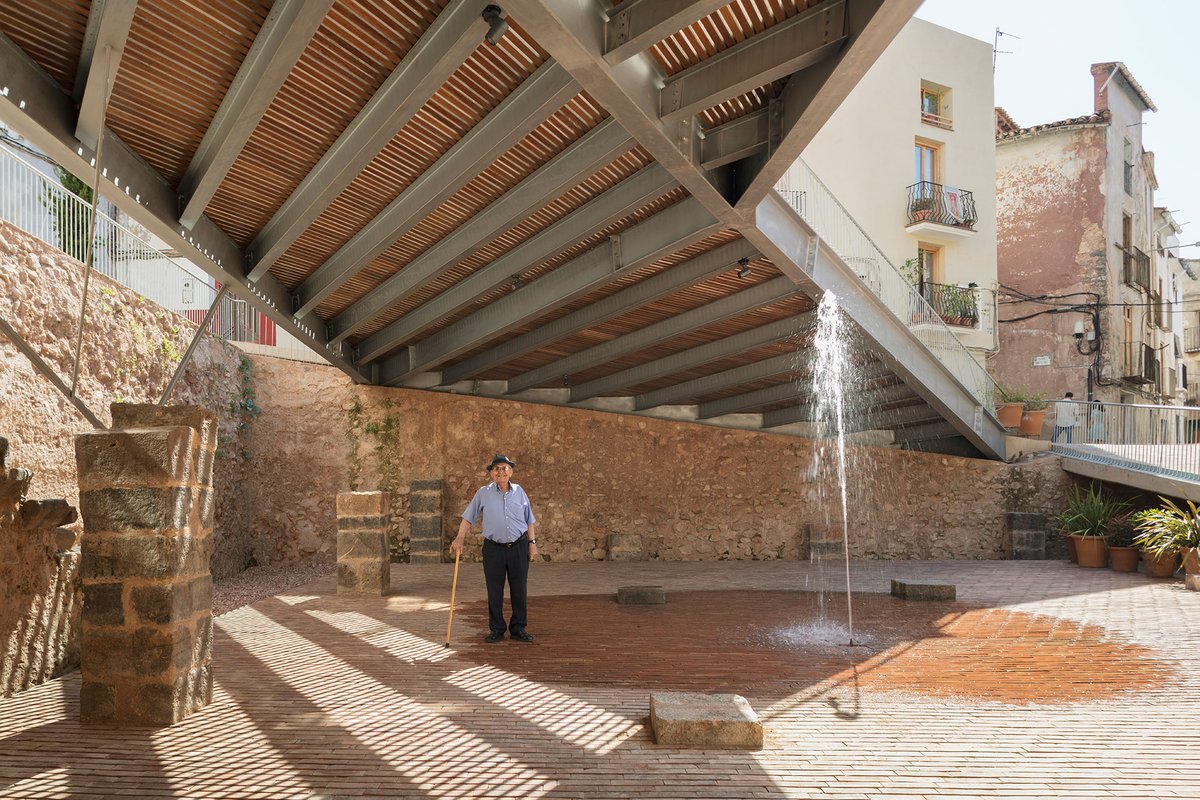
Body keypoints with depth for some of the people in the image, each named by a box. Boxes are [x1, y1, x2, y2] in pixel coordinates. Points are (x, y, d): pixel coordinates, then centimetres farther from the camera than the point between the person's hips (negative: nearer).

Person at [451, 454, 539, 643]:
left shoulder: (519, 491, 6)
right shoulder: (483, 493, 1)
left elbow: (529, 520, 10)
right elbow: (468, 517, 4)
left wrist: (532, 542, 6)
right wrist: (459, 538, -7)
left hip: (519, 547, 1)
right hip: (493, 548, -1)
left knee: (519, 590, 6)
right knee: (494, 591, 4)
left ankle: (518, 628, 17)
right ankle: (497, 629, 16)